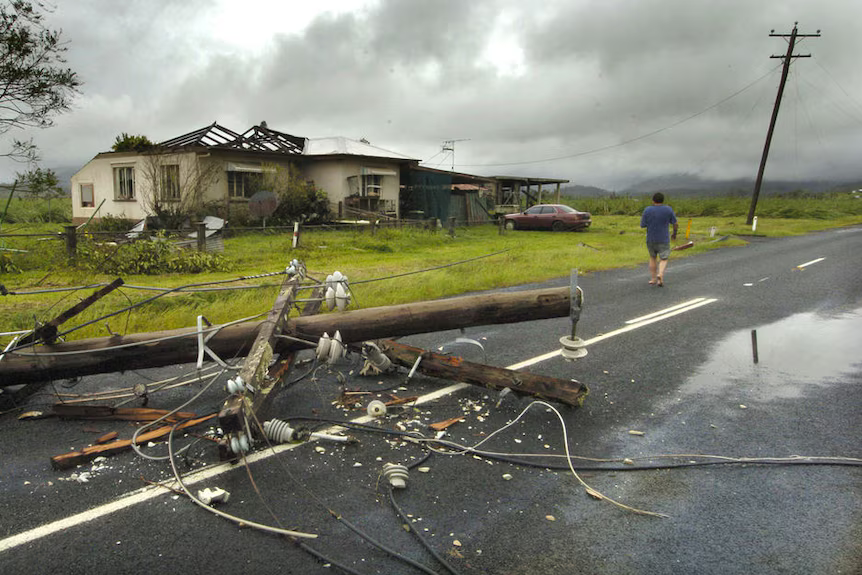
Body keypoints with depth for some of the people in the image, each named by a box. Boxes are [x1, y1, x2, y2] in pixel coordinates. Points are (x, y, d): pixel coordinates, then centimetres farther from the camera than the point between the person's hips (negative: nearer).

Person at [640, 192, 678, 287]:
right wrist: (674, 234, 14)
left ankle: (653, 279, 19)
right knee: (663, 260, 8)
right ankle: (660, 275, -19)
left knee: (652, 258, 21)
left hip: (650, 239, 1)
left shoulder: (647, 210, -9)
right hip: (663, 240, -1)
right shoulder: (668, 209, -7)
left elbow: (643, 225, -5)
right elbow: (675, 224, -2)